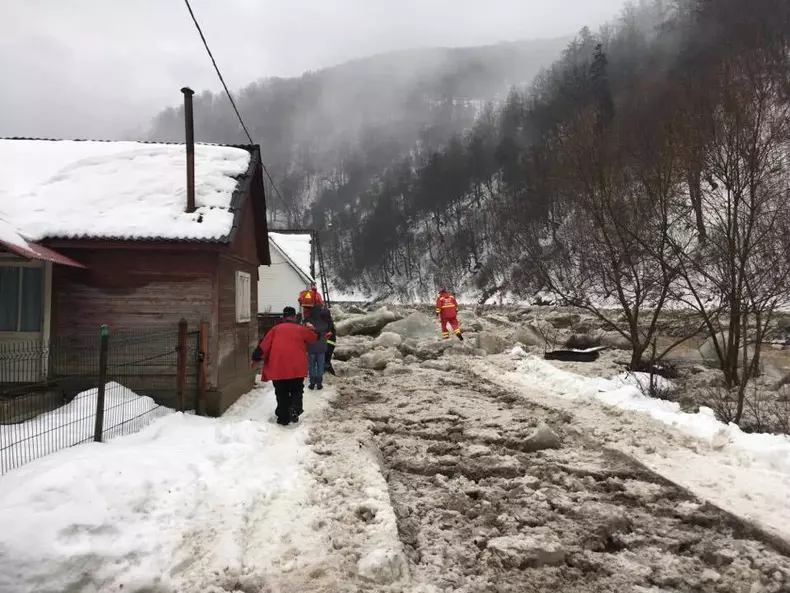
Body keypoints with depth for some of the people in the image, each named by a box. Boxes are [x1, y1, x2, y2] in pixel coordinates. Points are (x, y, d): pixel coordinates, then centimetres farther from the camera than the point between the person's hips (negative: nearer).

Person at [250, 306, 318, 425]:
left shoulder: (276, 329, 7)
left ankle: (283, 418, 13)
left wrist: (256, 358, 11)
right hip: (297, 367, -1)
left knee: (281, 394, 12)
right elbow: (314, 338, 21)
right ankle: (295, 409, -9)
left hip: (278, 367, 1)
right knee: (297, 391, 15)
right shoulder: (301, 329, 7)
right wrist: (312, 329, 41)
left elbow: (264, 344, 4)